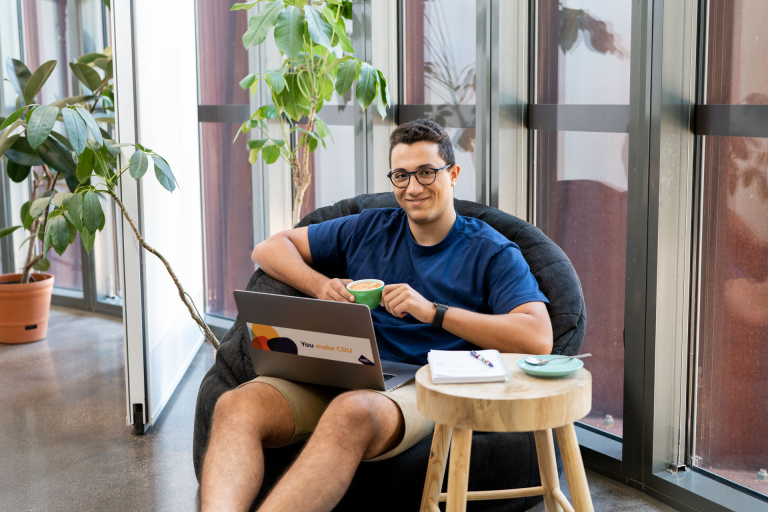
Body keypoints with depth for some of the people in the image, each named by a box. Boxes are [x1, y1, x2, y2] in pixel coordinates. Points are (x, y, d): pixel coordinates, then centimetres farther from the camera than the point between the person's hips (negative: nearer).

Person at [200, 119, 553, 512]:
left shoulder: (492, 252, 10)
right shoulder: (369, 229, 22)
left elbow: (539, 340, -7)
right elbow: (269, 249, 27)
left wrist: (434, 311, -12)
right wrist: (320, 286, 5)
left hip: (419, 390, -4)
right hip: (340, 377, 4)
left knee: (351, 411, -41)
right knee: (236, 404, -27)